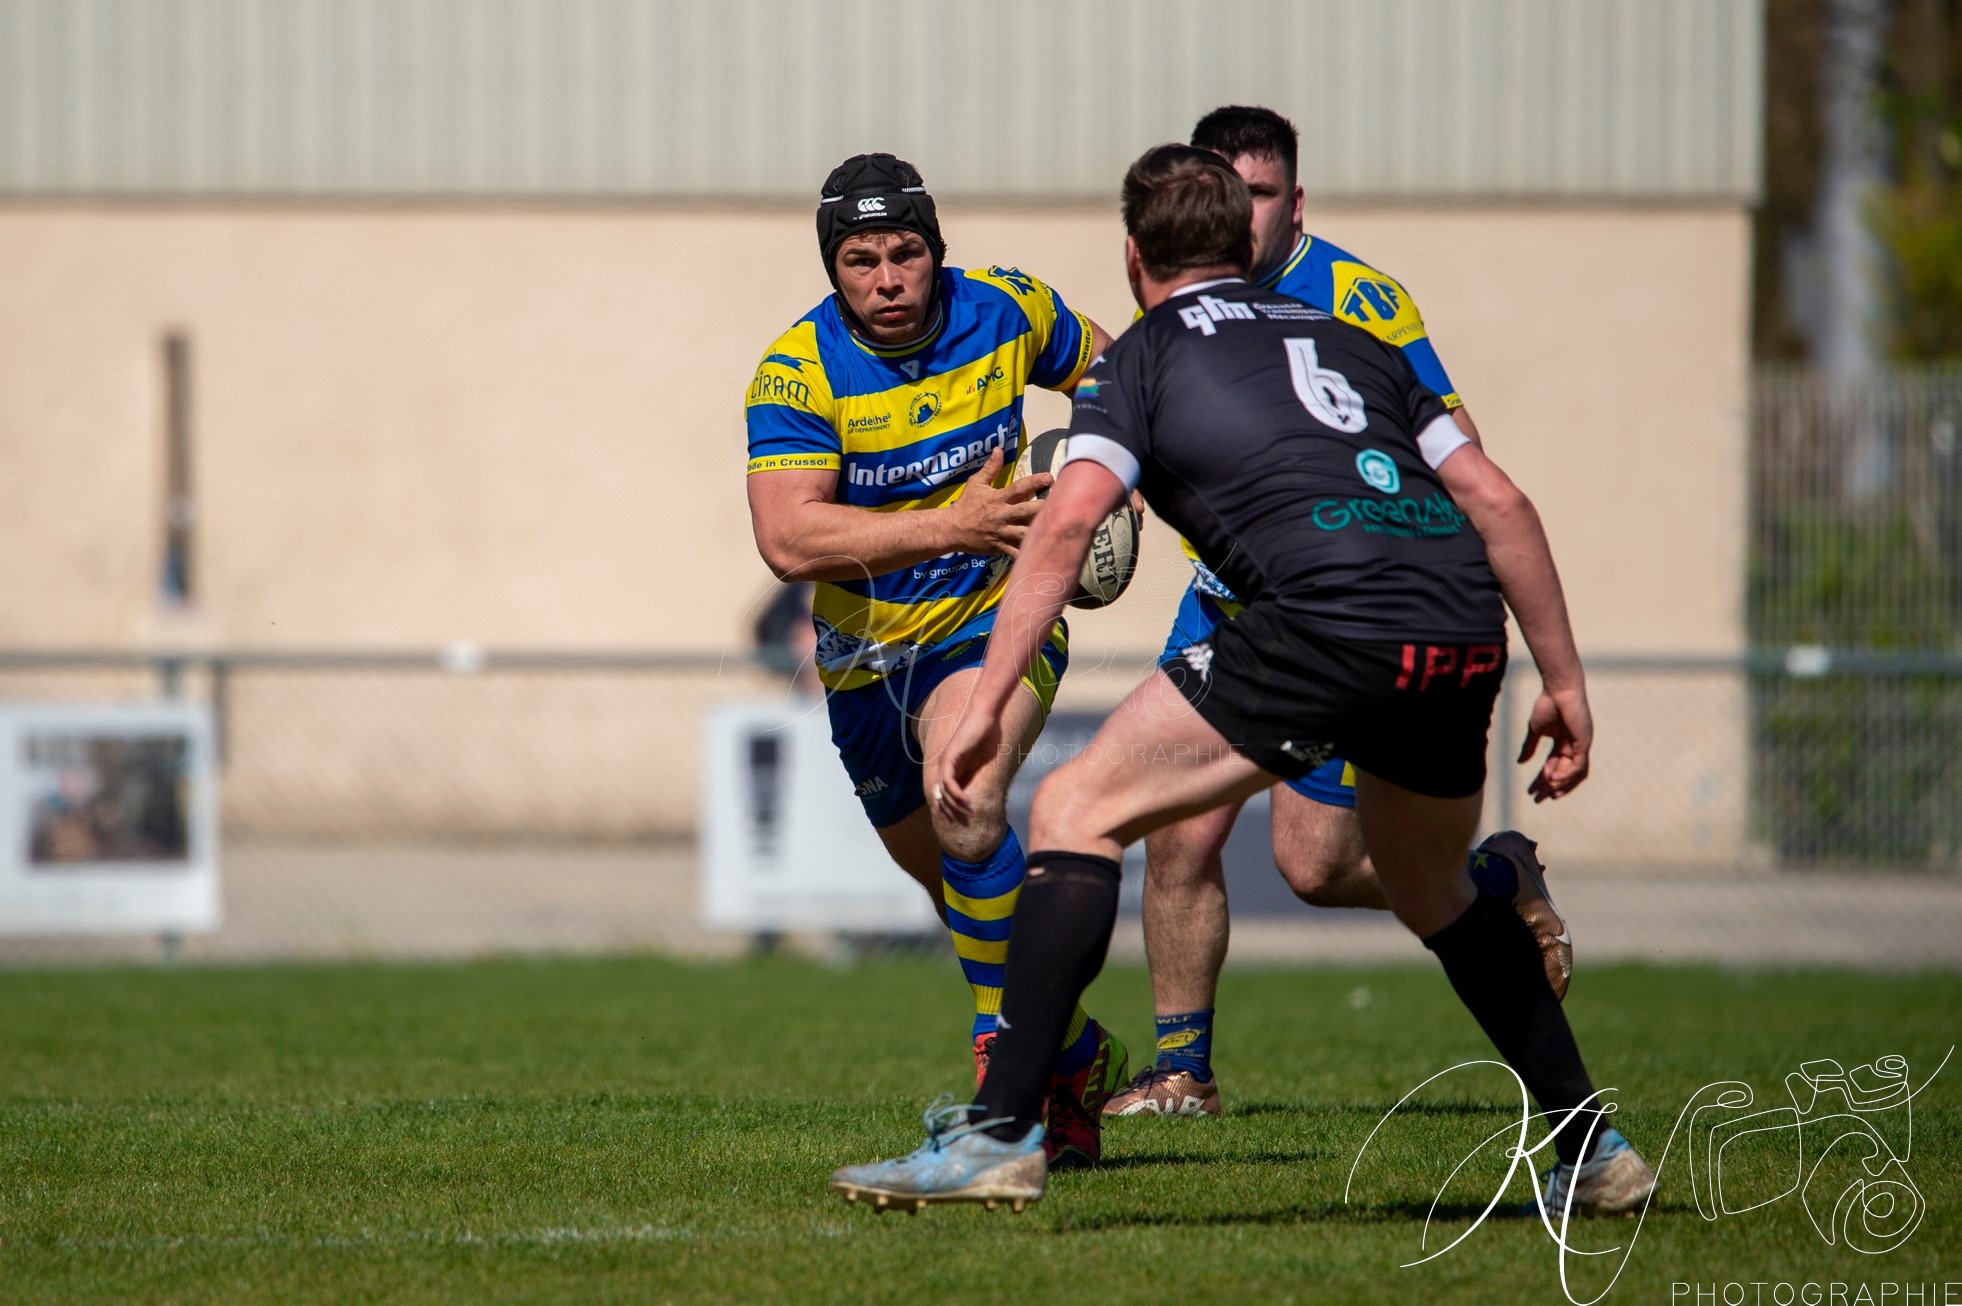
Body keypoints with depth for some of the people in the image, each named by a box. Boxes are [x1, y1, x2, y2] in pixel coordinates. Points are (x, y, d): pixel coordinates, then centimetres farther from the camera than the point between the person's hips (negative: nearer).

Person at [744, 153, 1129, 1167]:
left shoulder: (1005, 310, -11)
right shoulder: (796, 372, -19)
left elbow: (1104, 371, 12)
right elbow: (788, 540, -32)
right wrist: (953, 525, -39)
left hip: (995, 618, -2)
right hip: (866, 655, 2)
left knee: (966, 805, -31)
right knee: (957, 884, 18)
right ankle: (1076, 1058, 42)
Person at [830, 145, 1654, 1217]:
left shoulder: (1140, 360, 16)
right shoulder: (1348, 343, 31)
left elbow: (1067, 522, 0)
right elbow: (1498, 502, 24)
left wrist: (987, 706, -3)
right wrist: (1564, 681, 27)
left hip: (1327, 613, -6)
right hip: (1464, 627, 6)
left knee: (1075, 812, 3)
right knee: (1433, 892, 31)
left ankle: (1002, 1132, -8)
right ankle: (1590, 1152, 31)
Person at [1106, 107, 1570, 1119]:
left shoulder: (1352, 298, -15)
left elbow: (1452, 443, -13)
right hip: (1228, 604, 5)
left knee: (1314, 865, -9)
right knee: (1179, 839, -3)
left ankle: (1501, 878, 18)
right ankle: (1182, 1071, 11)